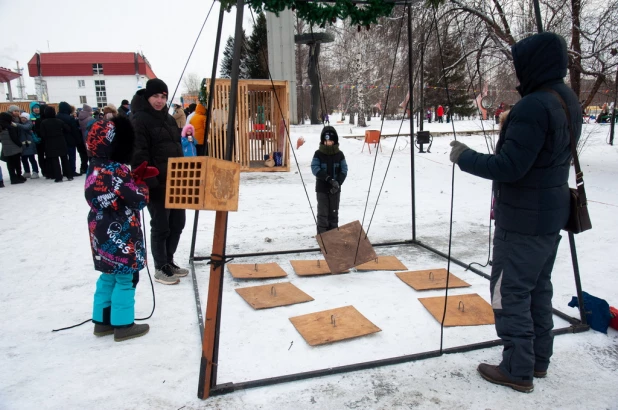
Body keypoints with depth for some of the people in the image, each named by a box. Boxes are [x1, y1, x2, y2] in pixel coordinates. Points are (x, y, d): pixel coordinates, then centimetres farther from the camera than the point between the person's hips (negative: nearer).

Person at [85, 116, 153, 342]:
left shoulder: (95, 167, 6)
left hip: (104, 234, 9)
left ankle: (103, 321, 31)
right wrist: (141, 182, -1)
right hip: (121, 236, -9)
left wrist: (135, 176, 4)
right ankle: (123, 325, 15)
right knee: (125, 278, 4)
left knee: (108, 277, 20)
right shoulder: (116, 170, -21)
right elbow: (139, 199, -18)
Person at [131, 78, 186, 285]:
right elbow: (138, 155, -18)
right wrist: (149, 182, -23)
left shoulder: (168, 118, 16)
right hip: (156, 185, -8)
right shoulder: (140, 120, -10)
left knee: (177, 223, 14)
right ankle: (161, 268, 15)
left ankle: (169, 262, 29)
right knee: (160, 227, 0)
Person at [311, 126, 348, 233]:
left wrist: (338, 183, -17)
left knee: (334, 212, 10)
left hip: (335, 189, 2)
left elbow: (344, 170, -1)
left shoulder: (339, 154, 1)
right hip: (322, 188, -2)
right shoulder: (318, 154, -5)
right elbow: (315, 168, -14)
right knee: (323, 212, -1)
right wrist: (329, 179, -24)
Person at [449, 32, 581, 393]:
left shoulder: (533, 106, -23)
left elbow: (510, 166, -24)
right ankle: (538, 359, 31)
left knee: (510, 294, 2)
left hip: (524, 221, -10)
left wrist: (465, 157, -12)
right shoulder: (569, 100, 9)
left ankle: (518, 371, 13)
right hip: (552, 214, 10)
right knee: (539, 290, 19)